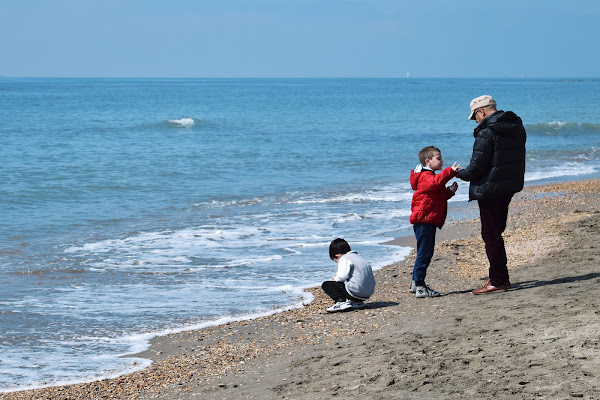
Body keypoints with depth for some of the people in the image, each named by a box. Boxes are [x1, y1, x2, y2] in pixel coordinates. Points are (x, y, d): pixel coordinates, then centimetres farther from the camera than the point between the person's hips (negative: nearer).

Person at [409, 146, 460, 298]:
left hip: (429, 221, 11)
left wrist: (450, 191, 10)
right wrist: (450, 172, -33)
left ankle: (415, 283, 21)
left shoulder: (429, 176, 23)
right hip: (424, 220, -11)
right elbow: (436, 182, -32)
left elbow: (440, 195, 27)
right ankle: (419, 287, -11)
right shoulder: (425, 176, -10)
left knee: (425, 253, 14)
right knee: (424, 253, -11)